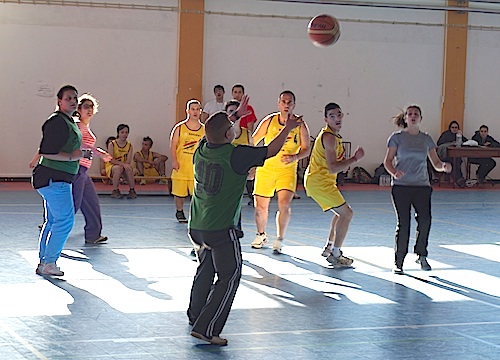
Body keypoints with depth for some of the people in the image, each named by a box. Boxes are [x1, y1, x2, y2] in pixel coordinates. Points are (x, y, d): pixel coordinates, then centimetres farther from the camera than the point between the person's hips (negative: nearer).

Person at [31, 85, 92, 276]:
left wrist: (82, 153, 11)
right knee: (65, 219, -9)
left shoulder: (69, 122, 16)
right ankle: (49, 263, -4)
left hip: (59, 179, 11)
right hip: (54, 179, -11)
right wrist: (72, 156, -22)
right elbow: (45, 152, -22)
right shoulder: (57, 122, -16)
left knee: (52, 221, 14)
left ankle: (43, 262, 20)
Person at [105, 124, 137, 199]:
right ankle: (115, 191, -29)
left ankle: (132, 190, -24)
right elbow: (111, 160, -19)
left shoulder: (129, 146, 1)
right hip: (111, 167, -3)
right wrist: (123, 164, -32)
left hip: (124, 166, 3)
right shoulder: (112, 144, -10)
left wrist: (124, 165, -29)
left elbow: (128, 161, -7)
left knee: (129, 169, -32)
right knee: (118, 168, -37)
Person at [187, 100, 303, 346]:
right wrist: (288, 128, 8)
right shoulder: (236, 155, -17)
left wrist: (236, 115, 36)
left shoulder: (201, 149, 1)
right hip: (221, 230, -7)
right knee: (229, 278, 1)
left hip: (196, 226, 7)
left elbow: (216, 132, 25)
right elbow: (271, 150, -5)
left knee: (206, 269, 27)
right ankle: (206, 328, -6)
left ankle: (195, 315, 41)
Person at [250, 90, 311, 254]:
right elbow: (252, 141, 5)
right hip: (266, 168, 1)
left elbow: (306, 149, -1)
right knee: (261, 206, 5)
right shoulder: (269, 121, -5)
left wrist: (295, 157, -19)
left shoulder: (300, 125, -6)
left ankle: (279, 240, -3)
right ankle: (261, 235, 31)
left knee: (284, 204, -18)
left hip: (287, 170, -1)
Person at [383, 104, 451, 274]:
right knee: (403, 223, -7)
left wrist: (444, 166, -10)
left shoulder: (426, 139, 12)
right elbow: (388, 161, 1)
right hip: (401, 186, -2)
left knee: (425, 220, -10)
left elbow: (436, 163, 13)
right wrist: (394, 172, -19)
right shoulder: (397, 137, 3)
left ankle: (421, 256, 12)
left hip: (422, 186, 3)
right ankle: (398, 262, 4)